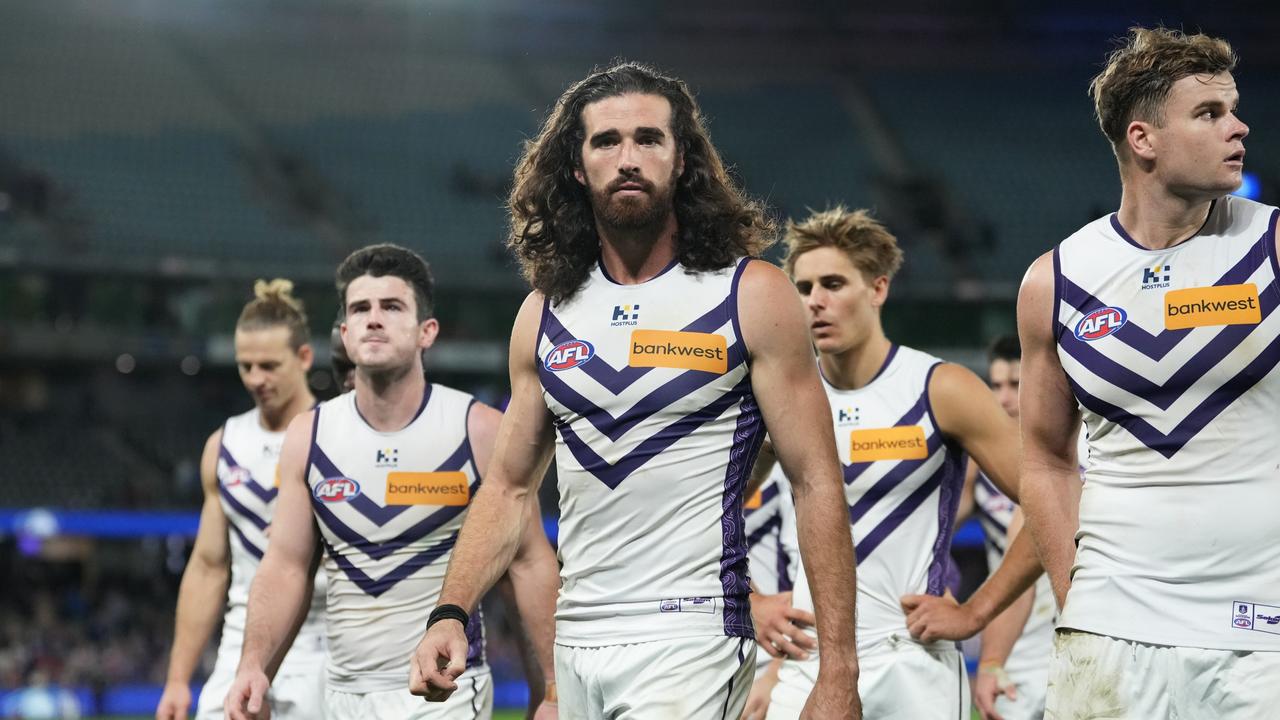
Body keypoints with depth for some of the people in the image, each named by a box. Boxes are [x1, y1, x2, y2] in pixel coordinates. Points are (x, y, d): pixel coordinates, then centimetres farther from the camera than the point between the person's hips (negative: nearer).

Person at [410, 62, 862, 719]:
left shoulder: (752, 295, -2)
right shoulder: (546, 311, 11)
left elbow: (816, 485, -5)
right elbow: (510, 487, 17)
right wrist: (450, 615, 1)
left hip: (689, 641, -5)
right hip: (573, 646, 5)